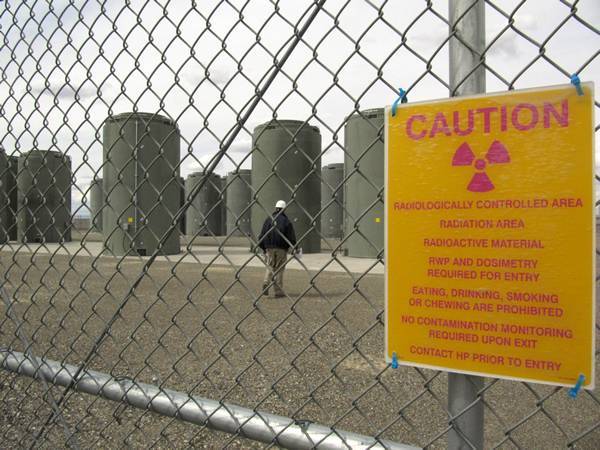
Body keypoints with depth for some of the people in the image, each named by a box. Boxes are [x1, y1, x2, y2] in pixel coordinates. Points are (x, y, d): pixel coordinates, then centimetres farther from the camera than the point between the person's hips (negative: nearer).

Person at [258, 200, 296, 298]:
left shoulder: (268, 219, 5)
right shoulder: (286, 221, -2)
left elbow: (262, 235, 4)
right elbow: (291, 237, -4)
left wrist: (264, 247, 14)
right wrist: (294, 248, 11)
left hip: (270, 248, 2)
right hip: (281, 249, -2)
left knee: (270, 267, 14)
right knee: (279, 269, 5)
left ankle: (266, 282, -11)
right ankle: (278, 291, 6)